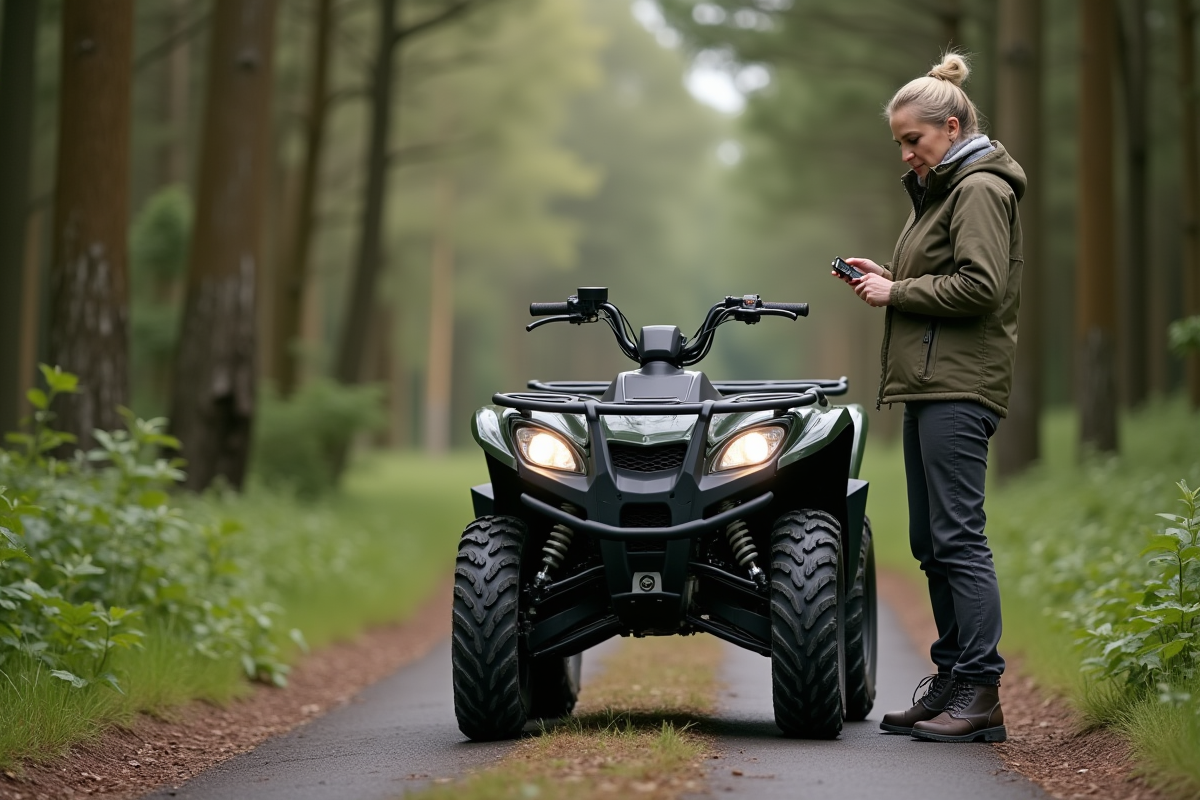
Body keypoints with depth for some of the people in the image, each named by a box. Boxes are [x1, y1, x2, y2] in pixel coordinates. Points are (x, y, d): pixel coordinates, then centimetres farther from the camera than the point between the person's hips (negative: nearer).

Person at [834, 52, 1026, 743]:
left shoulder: (980, 190, -8)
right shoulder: (943, 189, 23)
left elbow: (980, 287, -19)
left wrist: (898, 291, -11)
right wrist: (887, 276, 12)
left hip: (960, 387, -11)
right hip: (932, 382, 11)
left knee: (958, 536, -13)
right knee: (932, 540, 10)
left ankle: (982, 695, -13)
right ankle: (952, 683, 14)